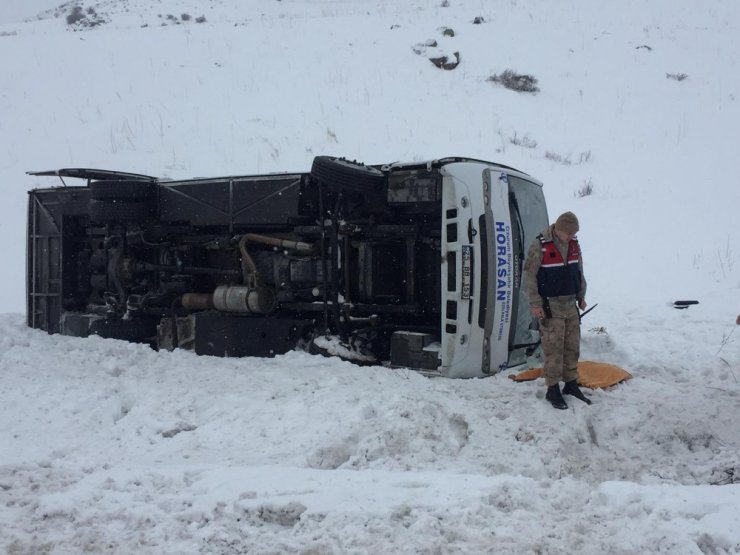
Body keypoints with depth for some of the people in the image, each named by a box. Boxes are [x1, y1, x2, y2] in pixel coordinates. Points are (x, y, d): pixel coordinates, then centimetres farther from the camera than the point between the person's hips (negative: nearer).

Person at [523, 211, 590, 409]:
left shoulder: (574, 244, 4)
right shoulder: (540, 245, -15)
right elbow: (529, 275, -11)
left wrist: (581, 296, 18)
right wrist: (535, 304, -13)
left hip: (571, 304, 6)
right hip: (550, 306, -6)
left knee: (573, 346, 11)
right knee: (554, 348, -4)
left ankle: (571, 384, 23)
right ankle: (552, 389, 5)